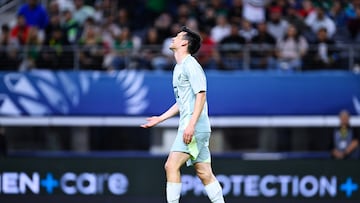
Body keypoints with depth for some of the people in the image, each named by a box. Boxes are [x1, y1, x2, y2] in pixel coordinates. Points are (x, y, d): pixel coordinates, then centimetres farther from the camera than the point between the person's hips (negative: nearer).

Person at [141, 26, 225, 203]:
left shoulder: (190, 65, -9)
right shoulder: (179, 68, 21)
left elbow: (201, 95, -18)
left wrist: (191, 124, -25)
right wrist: (160, 119, 27)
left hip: (194, 128, -9)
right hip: (190, 128, 9)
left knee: (172, 166, -14)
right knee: (204, 173, 6)